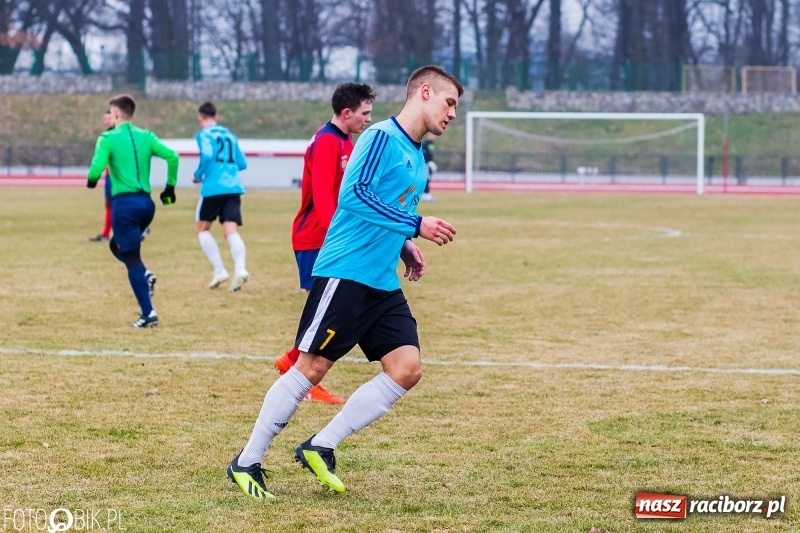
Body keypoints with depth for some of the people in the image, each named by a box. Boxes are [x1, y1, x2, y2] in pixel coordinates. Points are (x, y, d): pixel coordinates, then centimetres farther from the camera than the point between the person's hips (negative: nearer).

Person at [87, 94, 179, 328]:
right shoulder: (146, 136, 9)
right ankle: (145, 275, 1)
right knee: (117, 244, 27)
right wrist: (170, 186, 10)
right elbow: (172, 156, -1)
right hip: (146, 202, 6)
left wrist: (91, 181, 6)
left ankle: (148, 314, -5)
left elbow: (97, 168, -17)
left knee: (132, 259, 0)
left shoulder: (108, 138, -5)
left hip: (124, 203, -6)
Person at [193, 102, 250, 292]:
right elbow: (242, 163, 18)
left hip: (213, 188, -4)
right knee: (231, 231, -4)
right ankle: (240, 268, -30)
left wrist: (198, 175, 1)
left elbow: (207, 156, -15)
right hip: (233, 187, 4)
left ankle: (219, 270, 2)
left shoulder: (203, 134, 2)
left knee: (203, 228, 14)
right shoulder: (229, 135, 19)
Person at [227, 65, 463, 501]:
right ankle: (246, 463, 6)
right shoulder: (382, 137, -10)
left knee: (407, 368, -5)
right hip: (344, 273, -9)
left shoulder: (415, 156, 17)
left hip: (384, 284, 9)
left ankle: (320, 448, 3)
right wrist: (415, 225, -22)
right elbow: (355, 195, -21)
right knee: (311, 366, -6)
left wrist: (404, 247, 13)